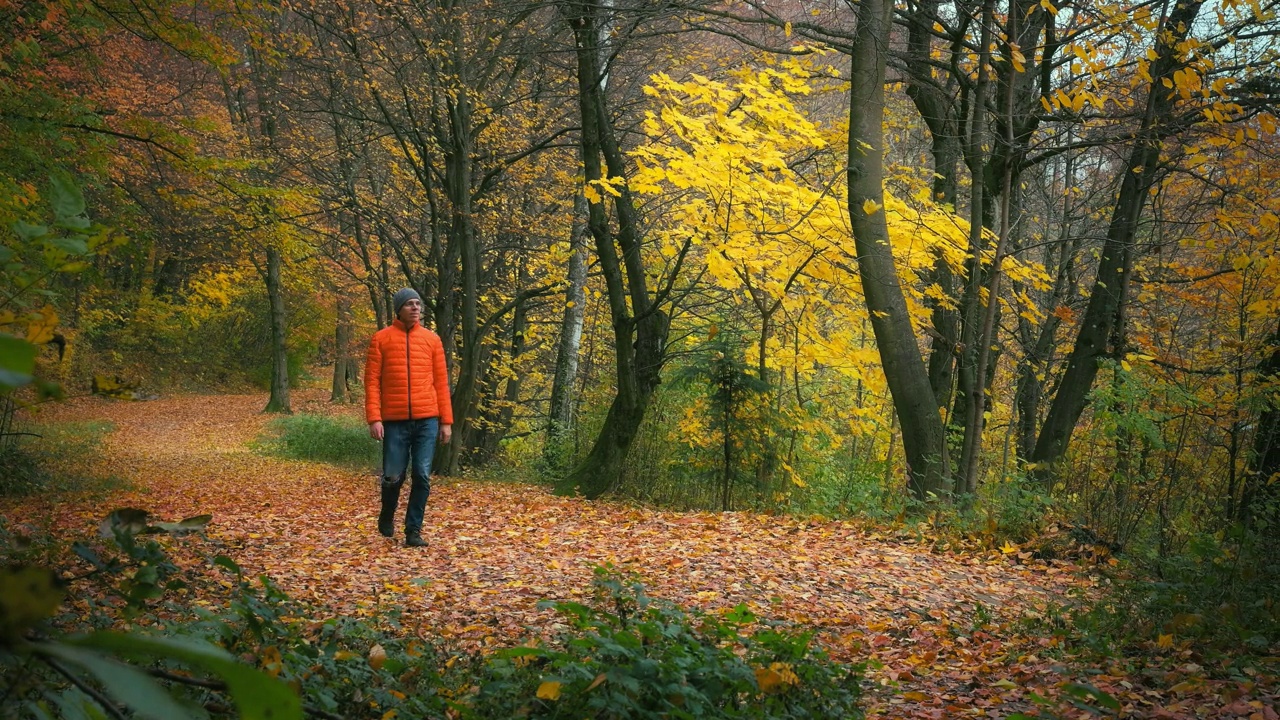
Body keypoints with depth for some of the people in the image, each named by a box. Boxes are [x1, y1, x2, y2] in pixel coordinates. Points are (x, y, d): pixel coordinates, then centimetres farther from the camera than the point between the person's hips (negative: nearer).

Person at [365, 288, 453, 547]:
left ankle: (414, 531, 10)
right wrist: (374, 418, -9)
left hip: (427, 420, 2)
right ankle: (387, 516, 31)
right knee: (393, 476, 2)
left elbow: (441, 382, 9)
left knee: (422, 476, -1)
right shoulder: (381, 338, 3)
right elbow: (372, 380, 0)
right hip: (395, 421, -2)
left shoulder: (432, 339, 9)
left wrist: (446, 421, 5)